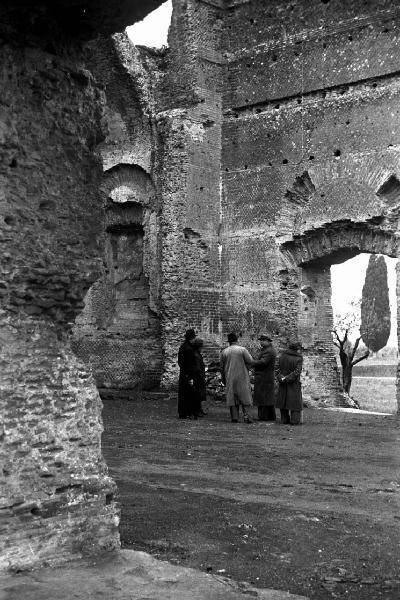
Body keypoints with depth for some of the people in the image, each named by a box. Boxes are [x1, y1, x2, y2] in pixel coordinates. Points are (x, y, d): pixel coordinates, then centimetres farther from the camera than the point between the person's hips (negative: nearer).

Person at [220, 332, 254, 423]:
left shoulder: (224, 352, 3)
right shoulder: (242, 350, -6)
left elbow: (222, 368, 9)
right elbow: (250, 361, -9)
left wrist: (224, 380, 19)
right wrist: (245, 369, 9)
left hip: (229, 378, 2)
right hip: (242, 377, -2)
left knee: (232, 397, 6)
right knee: (244, 396, 2)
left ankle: (234, 417, 3)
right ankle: (246, 415, -8)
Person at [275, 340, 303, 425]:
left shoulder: (282, 356, 1)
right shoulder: (298, 359, -12)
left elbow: (278, 369, -3)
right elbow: (297, 372, -18)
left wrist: (281, 378, -11)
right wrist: (286, 379, -15)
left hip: (283, 384, 4)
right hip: (294, 384, -4)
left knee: (283, 400, 13)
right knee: (295, 401, 4)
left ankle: (284, 419, 16)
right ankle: (295, 420, 1)